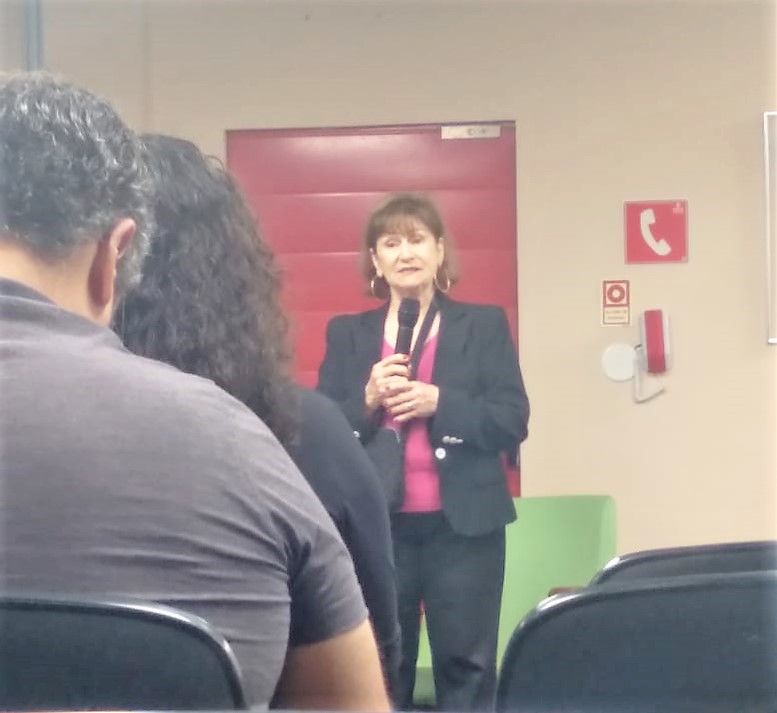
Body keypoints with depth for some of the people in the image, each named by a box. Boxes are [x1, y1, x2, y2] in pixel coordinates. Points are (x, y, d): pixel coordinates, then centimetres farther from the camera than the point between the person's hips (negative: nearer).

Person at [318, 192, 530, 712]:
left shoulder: (485, 325, 5)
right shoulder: (347, 333, 9)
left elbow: (513, 423, -3)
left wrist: (439, 401, -17)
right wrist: (367, 399, -15)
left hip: (463, 526, -1)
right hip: (375, 528, 1)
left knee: (467, 665, 4)